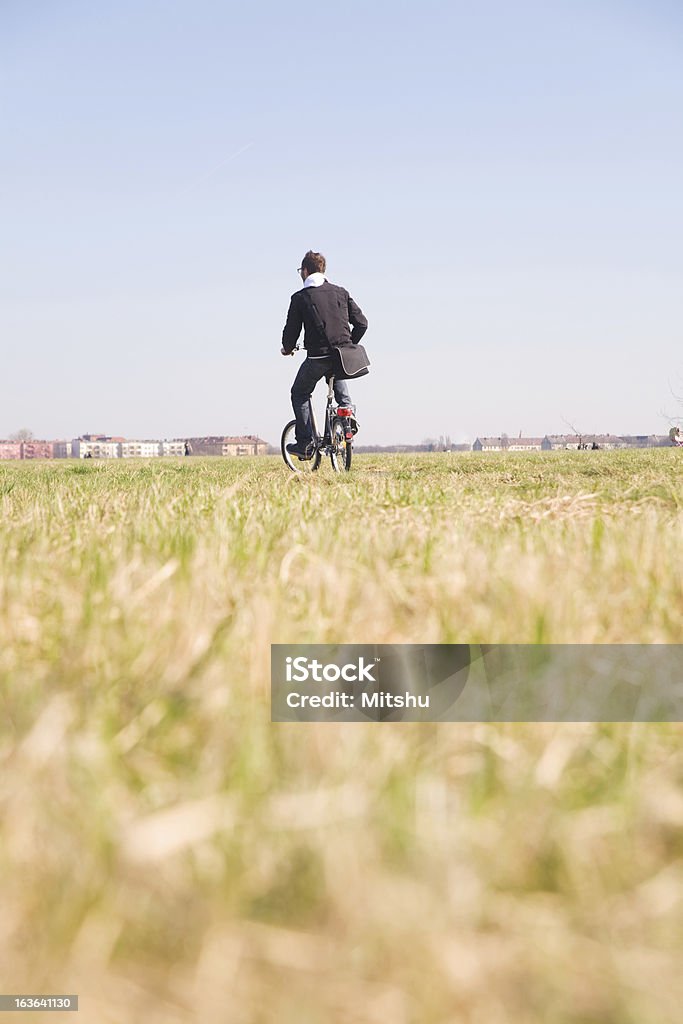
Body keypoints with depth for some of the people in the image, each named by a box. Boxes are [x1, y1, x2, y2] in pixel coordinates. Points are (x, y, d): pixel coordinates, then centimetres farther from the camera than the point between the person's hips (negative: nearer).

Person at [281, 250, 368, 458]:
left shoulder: (300, 297, -2)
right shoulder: (341, 292, 10)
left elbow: (291, 331, -1)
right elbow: (361, 323, 8)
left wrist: (287, 349, 20)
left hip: (318, 357, -4)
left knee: (299, 394, 18)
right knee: (337, 378, 40)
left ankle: (305, 444, 11)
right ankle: (347, 407, 17)